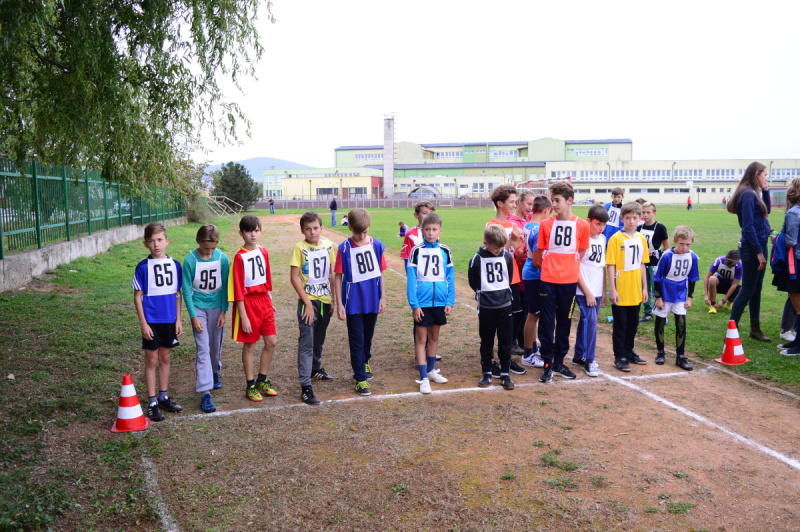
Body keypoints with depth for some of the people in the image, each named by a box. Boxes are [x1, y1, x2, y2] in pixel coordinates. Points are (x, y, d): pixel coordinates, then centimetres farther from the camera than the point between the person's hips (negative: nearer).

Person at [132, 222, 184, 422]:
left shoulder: (175, 264, 1)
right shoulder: (143, 266, -8)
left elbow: (177, 293, 7)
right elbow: (138, 296, -6)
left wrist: (178, 319, 5)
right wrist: (143, 323, -10)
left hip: (170, 320, 3)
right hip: (151, 321, -3)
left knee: (165, 358, 14)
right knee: (151, 360, 4)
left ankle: (164, 397, 27)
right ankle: (152, 402, 13)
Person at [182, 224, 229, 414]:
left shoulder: (222, 258, -9)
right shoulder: (190, 260, -15)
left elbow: (225, 286, 0)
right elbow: (187, 290, -10)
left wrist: (223, 311, -2)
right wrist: (193, 316, -12)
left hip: (217, 306, 2)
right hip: (198, 307, -2)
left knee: (216, 345, 14)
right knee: (203, 349, -8)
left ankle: (215, 371, 45)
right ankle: (205, 392, -8)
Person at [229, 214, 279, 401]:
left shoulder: (263, 252, 5)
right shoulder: (239, 257, -14)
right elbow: (238, 289, -15)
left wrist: (270, 302, 15)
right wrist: (243, 316, -16)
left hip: (264, 301, 6)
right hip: (248, 302, -6)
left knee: (272, 342, 9)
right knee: (249, 345, 5)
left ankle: (262, 380, 26)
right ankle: (250, 386, 19)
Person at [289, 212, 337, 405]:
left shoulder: (329, 246, 1)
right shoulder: (299, 248, -10)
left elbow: (332, 273, 8)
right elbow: (294, 277, -12)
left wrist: (335, 298, 4)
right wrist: (307, 302, -15)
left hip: (325, 300, 5)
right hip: (308, 301, -5)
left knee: (319, 339, 21)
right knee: (306, 343, -6)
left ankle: (316, 369, 43)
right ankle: (305, 386, -5)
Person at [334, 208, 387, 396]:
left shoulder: (377, 245, -4)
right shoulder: (344, 248, -10)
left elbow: (380, 274, 4)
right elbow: (338, 277, -6)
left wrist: (383, 298, 2)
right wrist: (339, 304, -8)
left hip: (372, 301, 3)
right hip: (353, 302, -3)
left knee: (368, 337, 20)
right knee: (356, 340, 3)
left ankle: (364, 363, 44)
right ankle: (360, 378, 12)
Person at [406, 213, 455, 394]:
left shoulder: (445, 251, 1)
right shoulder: (416, 251, -6)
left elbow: (450, 278, 4)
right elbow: (411, 279, -7)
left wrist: (450, 302, -2)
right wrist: (414, 304, -12)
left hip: (440, 302, 3)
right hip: (422, 302, -3)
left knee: (434, 336, 16)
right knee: (421, 338, 0)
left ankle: (431, 370, 32)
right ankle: (423, 378, 5)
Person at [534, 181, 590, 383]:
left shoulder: (582, 225, -2)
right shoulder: (546, 224, -2)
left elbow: (581, 253, 7)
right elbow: (539, 253, 7)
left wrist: (569, 268, 7)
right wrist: (547, 267, 6)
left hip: (569, 281, 1)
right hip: (548, 281, -1)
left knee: (564, 323, 11)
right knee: (546, 323, 2)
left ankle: (559, 362, 23)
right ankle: (547, 364, 12)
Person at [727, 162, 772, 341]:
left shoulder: (754, 193, 11)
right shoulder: (748, 194, -17)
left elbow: (767, 211, 23)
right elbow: (748, 227, -21)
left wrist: (765, 191, 10)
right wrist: (759, 252, -19)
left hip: (759, 245, 9)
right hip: (752, 248, -9)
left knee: (756, 289, 15)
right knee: (747, 290, -4)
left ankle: (755, 329, 24)